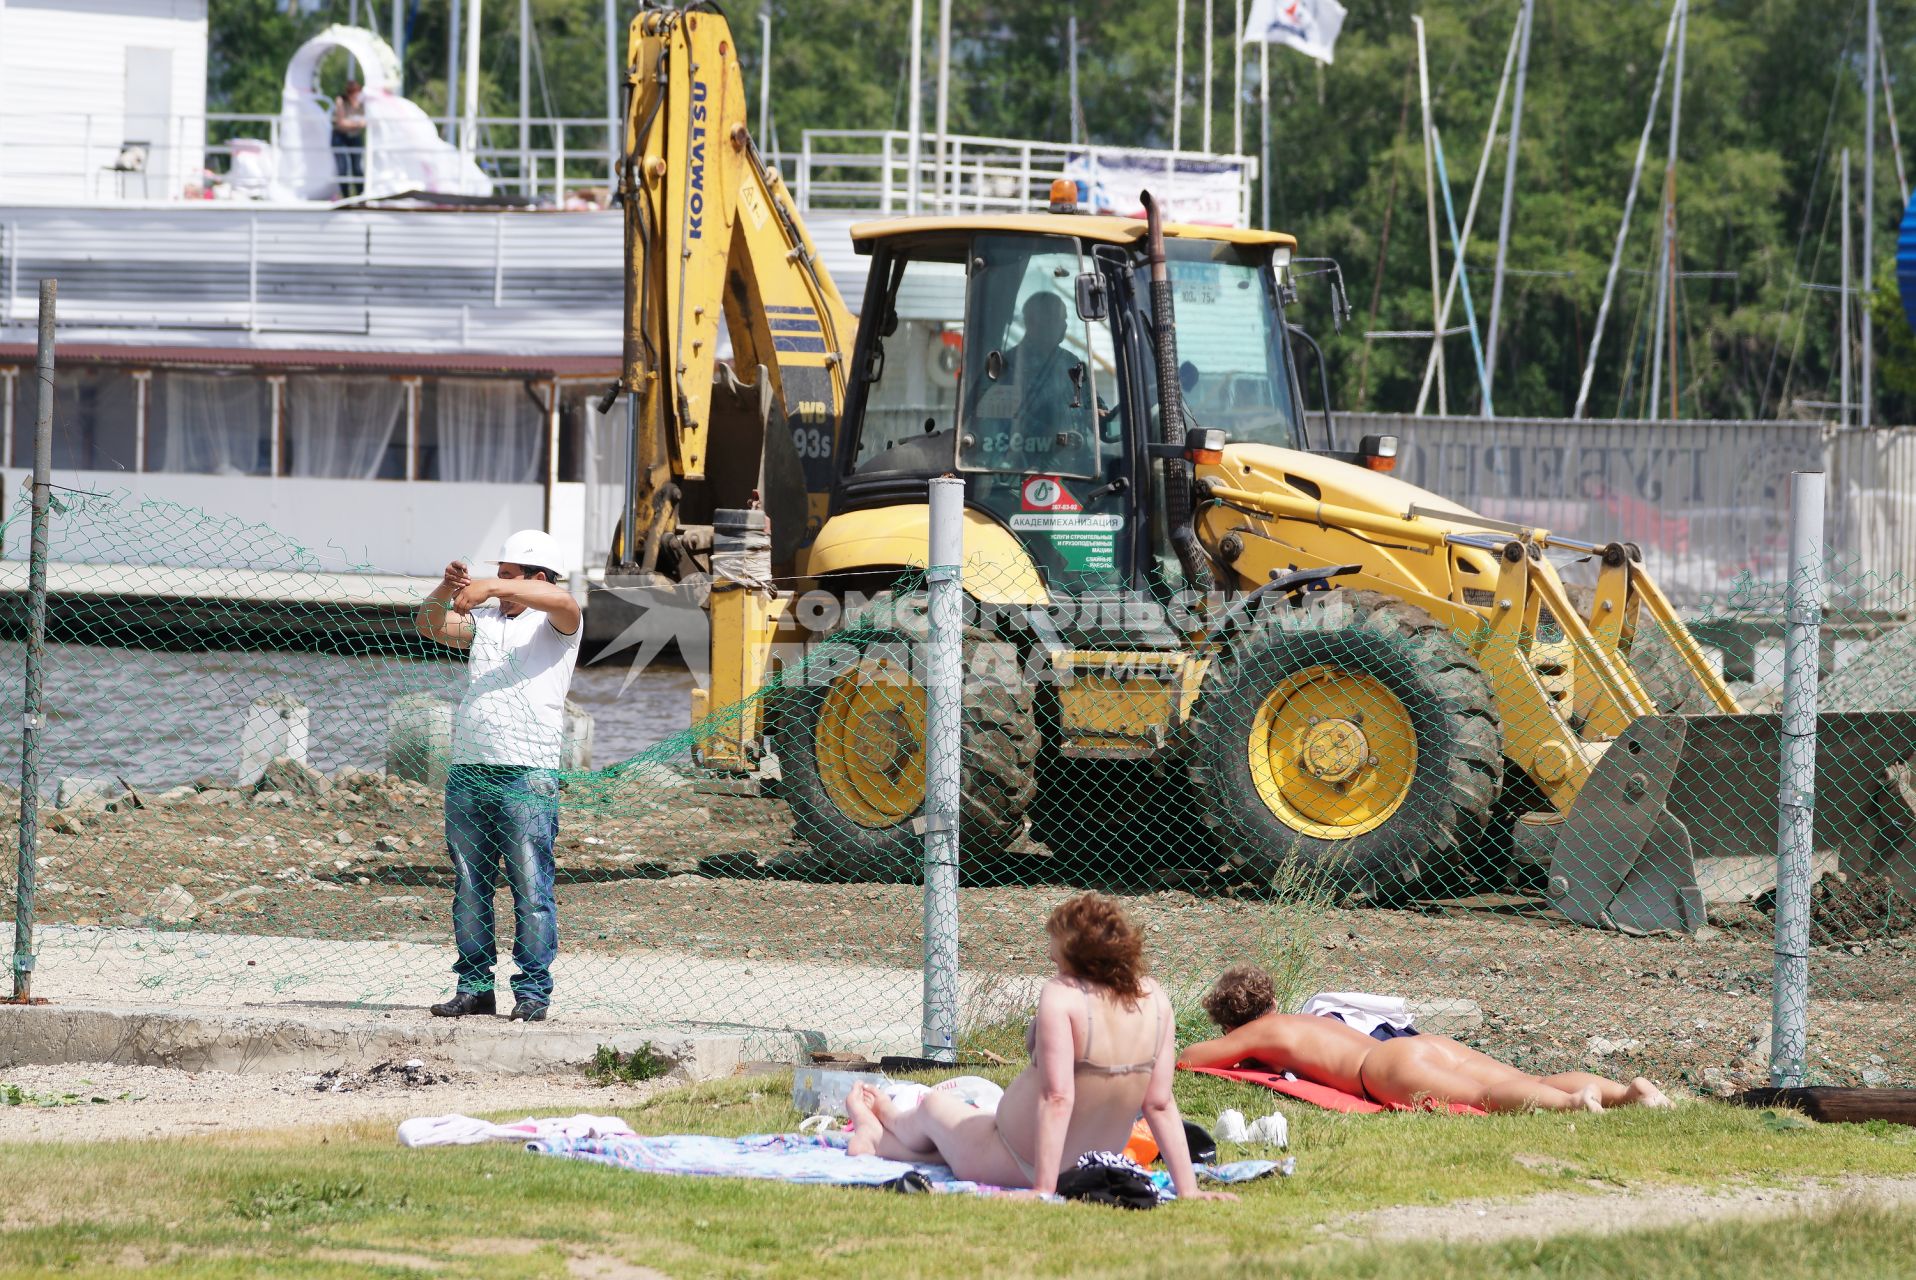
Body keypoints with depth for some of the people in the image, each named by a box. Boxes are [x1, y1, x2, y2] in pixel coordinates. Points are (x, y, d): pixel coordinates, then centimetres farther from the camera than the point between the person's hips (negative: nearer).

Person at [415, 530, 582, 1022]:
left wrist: (490, 588, -24)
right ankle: (474, 986, 12)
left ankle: (533, 990, -4)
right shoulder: (484, 618, 20)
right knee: (469, 888, 6)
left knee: (531, 889, -7)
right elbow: (429, 625, 12)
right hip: (467, 771, 6)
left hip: (528, 773, -6)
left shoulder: (557, 623, 3)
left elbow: (562, 600, -19)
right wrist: (447, 589, -8)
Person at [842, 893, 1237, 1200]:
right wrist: (1187, 1189, -4)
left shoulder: (1063, 994, -25)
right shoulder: (1154, 1000, -8)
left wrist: (1043, 1190, -30)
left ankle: (882, 1127, 61)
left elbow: (1057, 1098, -30)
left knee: (935, 1105, 27)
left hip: (1019, 1165, -6)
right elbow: (1160, 1103, -7)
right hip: (1096, 1167, 6)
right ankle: (881, 1141, 63)